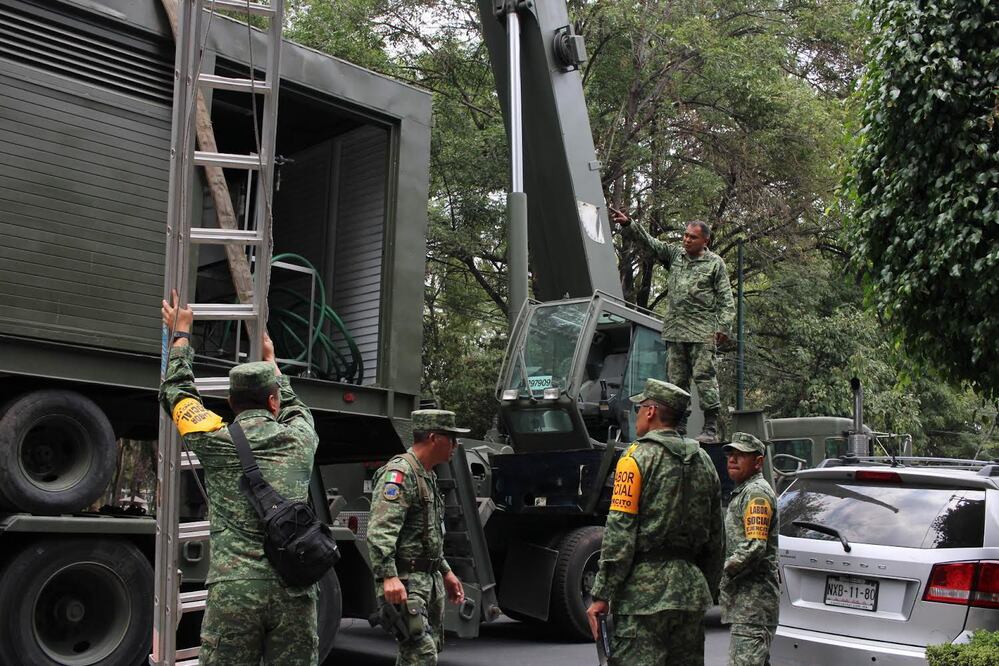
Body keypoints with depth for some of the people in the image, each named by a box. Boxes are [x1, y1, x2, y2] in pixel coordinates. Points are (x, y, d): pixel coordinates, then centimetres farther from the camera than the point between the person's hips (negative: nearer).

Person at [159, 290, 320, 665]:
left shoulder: (217, 441, 2)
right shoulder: (300, 440, 8)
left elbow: (176, 393, 21)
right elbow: (294, 407, 34)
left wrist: (181, 335, 34)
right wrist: (270, 360, 49)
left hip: (233, 589, -2)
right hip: (294, 590, 2)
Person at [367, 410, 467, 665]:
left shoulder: (428, 477, 19)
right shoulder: (399, 473, -14)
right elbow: (380, 531, -25)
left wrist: (445, 572, 28)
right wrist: (388, 576, -33)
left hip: (431, 580, 10)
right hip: (405, 583, -10)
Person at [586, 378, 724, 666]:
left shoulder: (637, 458, -7)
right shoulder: (703, 461, 15)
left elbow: (620, 533, -13)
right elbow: (716, 540, 17)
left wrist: (601, 596, -11)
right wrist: (706, 594, 23)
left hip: (645, 590, -7)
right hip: (691, 586, 7)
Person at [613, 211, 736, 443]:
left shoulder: (715, 263, 2)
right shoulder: (675, 254, 14)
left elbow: (726, 299, -1)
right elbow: (649, 242, 9)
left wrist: (724, 327, -10)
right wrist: (628, 224, -4)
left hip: (702, 333, -5)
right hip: (675, 331, 5)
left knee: (704, 376, -8)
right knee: (676, 379, 6)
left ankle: (710, 428, -6)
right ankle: (678, 428, 11)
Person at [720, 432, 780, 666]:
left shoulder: (757, 493, -11)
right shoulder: (743, 492, 22)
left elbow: (755, 547, -21)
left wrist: (722, 571, -16)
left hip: (753, 598, -11)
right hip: (745, 597, 11)